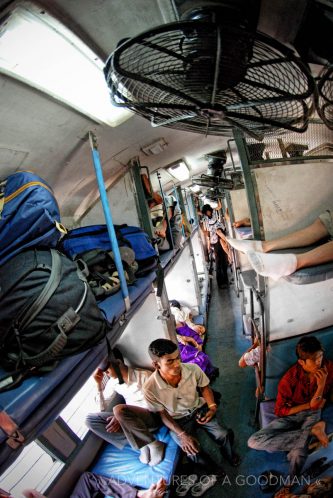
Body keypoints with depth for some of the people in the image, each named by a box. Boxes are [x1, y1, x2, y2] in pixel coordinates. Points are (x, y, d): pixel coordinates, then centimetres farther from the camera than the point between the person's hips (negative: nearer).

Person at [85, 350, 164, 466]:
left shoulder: (144, 375, -13)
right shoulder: (112, 382, 6)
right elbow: (103, 409, 7)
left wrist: (121, 416, -25)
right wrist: (99, 384, -6)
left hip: (152, 417, -7)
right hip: (129, 421, 7)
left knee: (118, 409, -35)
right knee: (90, 419, -10)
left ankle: (154, 445, -17)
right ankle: (142, 444, -13)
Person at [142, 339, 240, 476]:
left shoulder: (193, 369, -26)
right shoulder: (150, 388, -30)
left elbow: (205, 388, -3)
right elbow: (163, 414, -13)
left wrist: (212, 407, -19)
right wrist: (182, 435, -20)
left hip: (199, 409, 2)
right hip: (177, 420, -2)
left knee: (223, 435, -11)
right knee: (195, 454, -17)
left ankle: (229, 455, 26)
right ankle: (212, 468, 18)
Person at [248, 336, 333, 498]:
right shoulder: (290, 378, -24)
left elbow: (317, 406, -12)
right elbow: (280, 411, -12)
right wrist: (308, 404, -13)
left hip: (312, 413, 0)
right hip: (290, 415, 0)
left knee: (298, 452, -28)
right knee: (254, 442, -20)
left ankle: (288, 485, 6)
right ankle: (313, 431, -16)